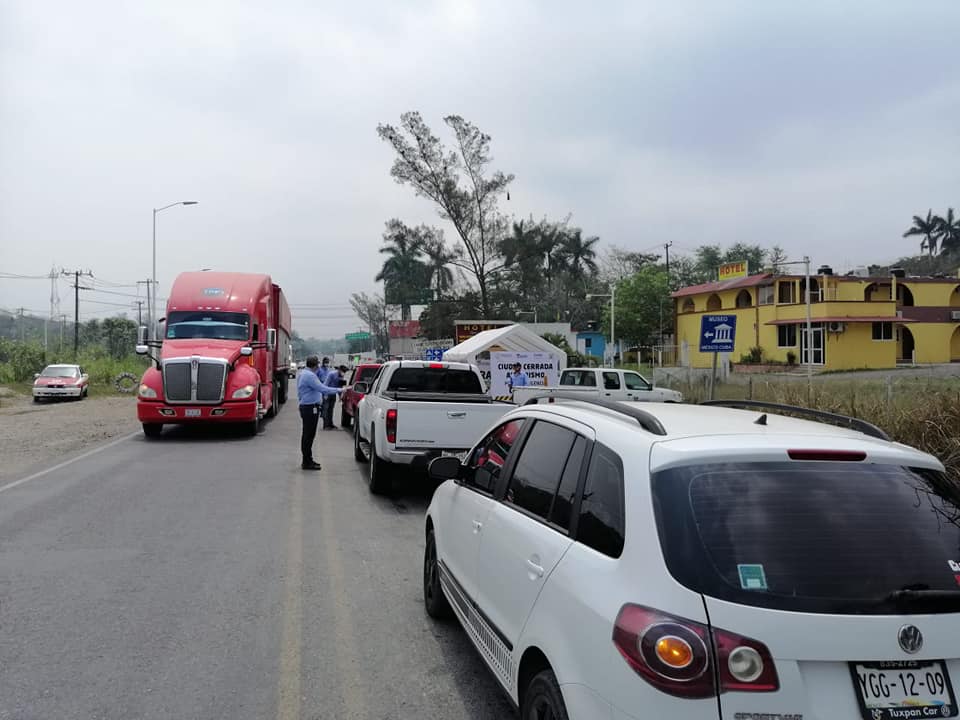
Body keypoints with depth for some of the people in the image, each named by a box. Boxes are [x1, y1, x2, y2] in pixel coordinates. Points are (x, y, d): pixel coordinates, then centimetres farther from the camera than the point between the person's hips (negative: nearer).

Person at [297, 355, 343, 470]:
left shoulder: (303, 374, 15)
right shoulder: (310, 376, -20)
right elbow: (322, 389, -24)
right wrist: (339, 390, -18)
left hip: (306, 407, 11)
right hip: (310, 408, -11)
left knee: (308, 435, 16)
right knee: (309, 435, -6)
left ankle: (308, 460, 24)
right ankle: (307, 462, -2)